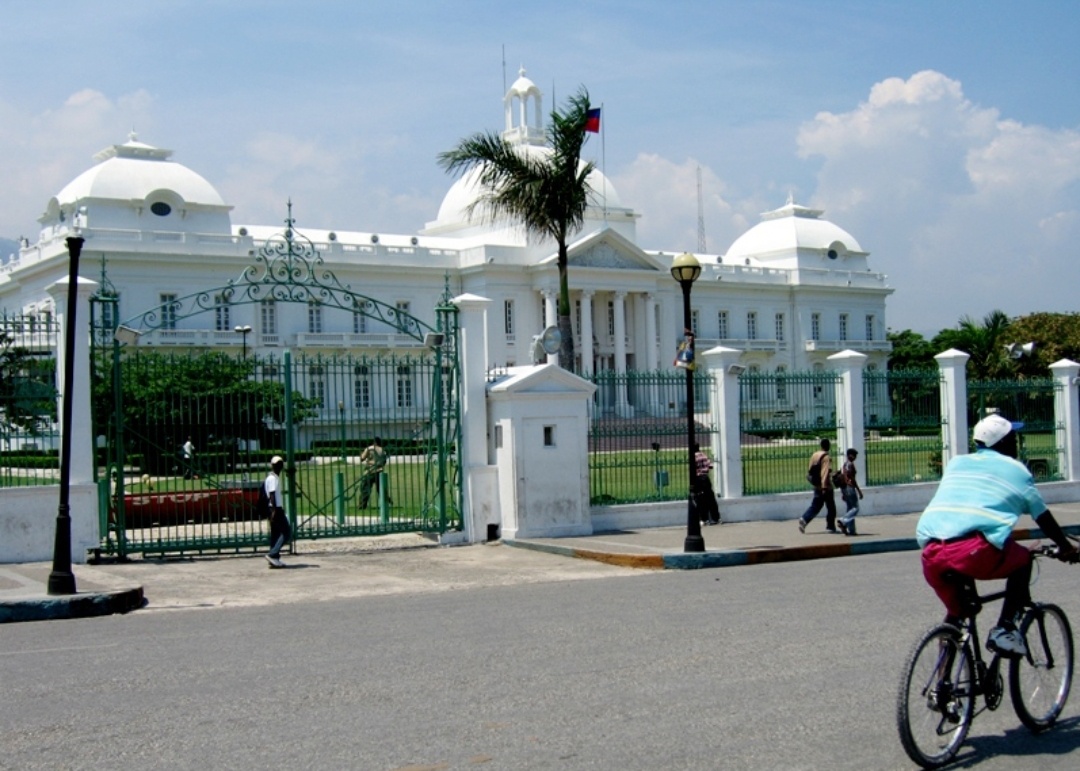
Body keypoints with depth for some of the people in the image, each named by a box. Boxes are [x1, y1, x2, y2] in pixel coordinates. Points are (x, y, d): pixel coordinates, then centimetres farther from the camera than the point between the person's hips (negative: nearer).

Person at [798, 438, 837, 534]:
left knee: (815, 506, 8)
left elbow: (811, 471, 12)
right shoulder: (826, 457, -14)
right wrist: (824, 487, -23)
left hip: (816, 486, 7)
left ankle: (804, 519, -13)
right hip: (826, 487, -7)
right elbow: (825, 473, -21)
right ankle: (830, 527, 12)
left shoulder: (814, 455, 9)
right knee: (831, 507, 7)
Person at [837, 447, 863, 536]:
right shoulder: (850, 464, -12)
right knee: (855, 508, -6)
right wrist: (859, 491, -14)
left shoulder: (843, 465, 15)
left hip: (843, 488, 9)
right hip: (850, 488, -9)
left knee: (850, 508, 11)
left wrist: (842, 493, 19)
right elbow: (852, 479, -17)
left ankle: (851, 530, 8)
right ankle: (843, 521, -22)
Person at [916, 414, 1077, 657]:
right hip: (975, 551, -5)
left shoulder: (956, 463, 27)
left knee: (955, 612, 28)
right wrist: (1066, 547, 43)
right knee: (1023, 559, 24)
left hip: (931, 555, 5)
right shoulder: (1015, 470, 17)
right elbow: (1043, 517, 26)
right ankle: (1004, 629, 10)